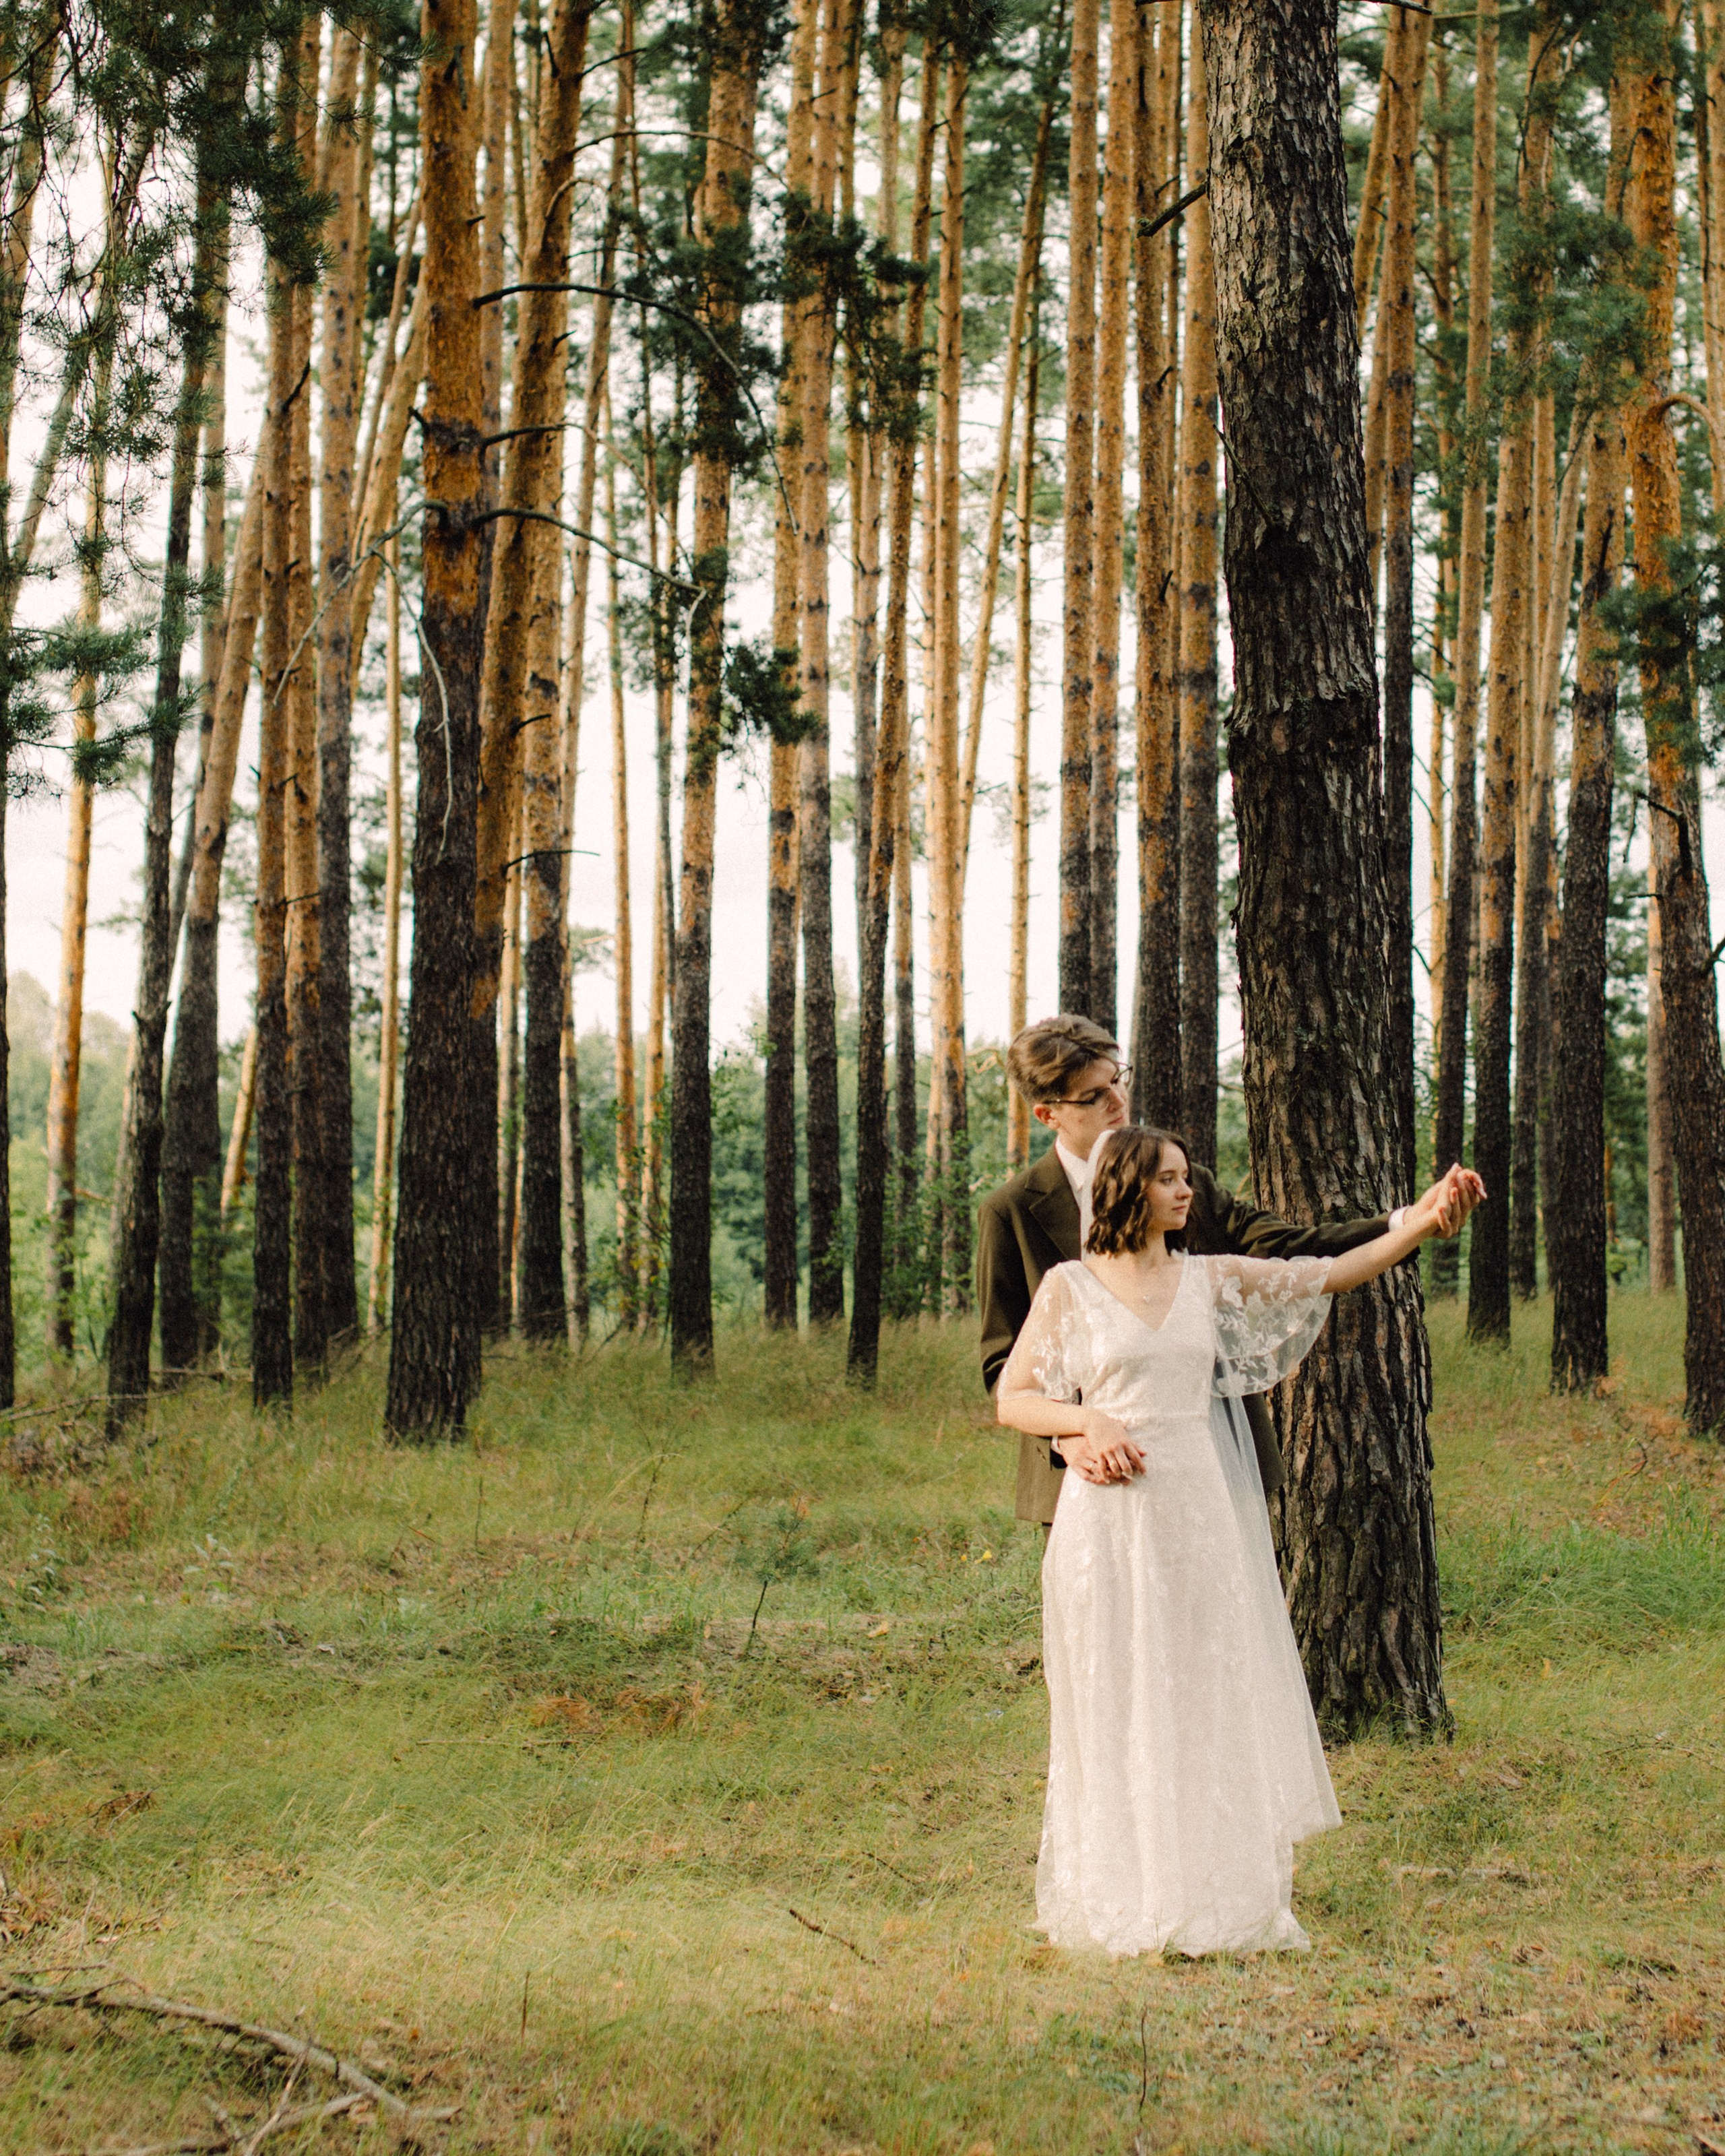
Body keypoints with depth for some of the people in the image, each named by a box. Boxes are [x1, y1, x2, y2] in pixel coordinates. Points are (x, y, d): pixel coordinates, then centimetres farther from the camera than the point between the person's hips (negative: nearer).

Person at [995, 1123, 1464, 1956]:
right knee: (1120, 1706, 2)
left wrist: (1418, 1226, -5)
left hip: (1198, 1509, 4)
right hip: (1112, 1511, -3)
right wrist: (1088, 1422, -15)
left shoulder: (1210, 1280, 9)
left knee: (1213, 1697, 5)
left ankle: (1215, 1892, 14)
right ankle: (1125, 1901, 12)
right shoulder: (1069, 1286, 0)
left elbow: (1331, 1273, 6)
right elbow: (1012, 1399, 2)